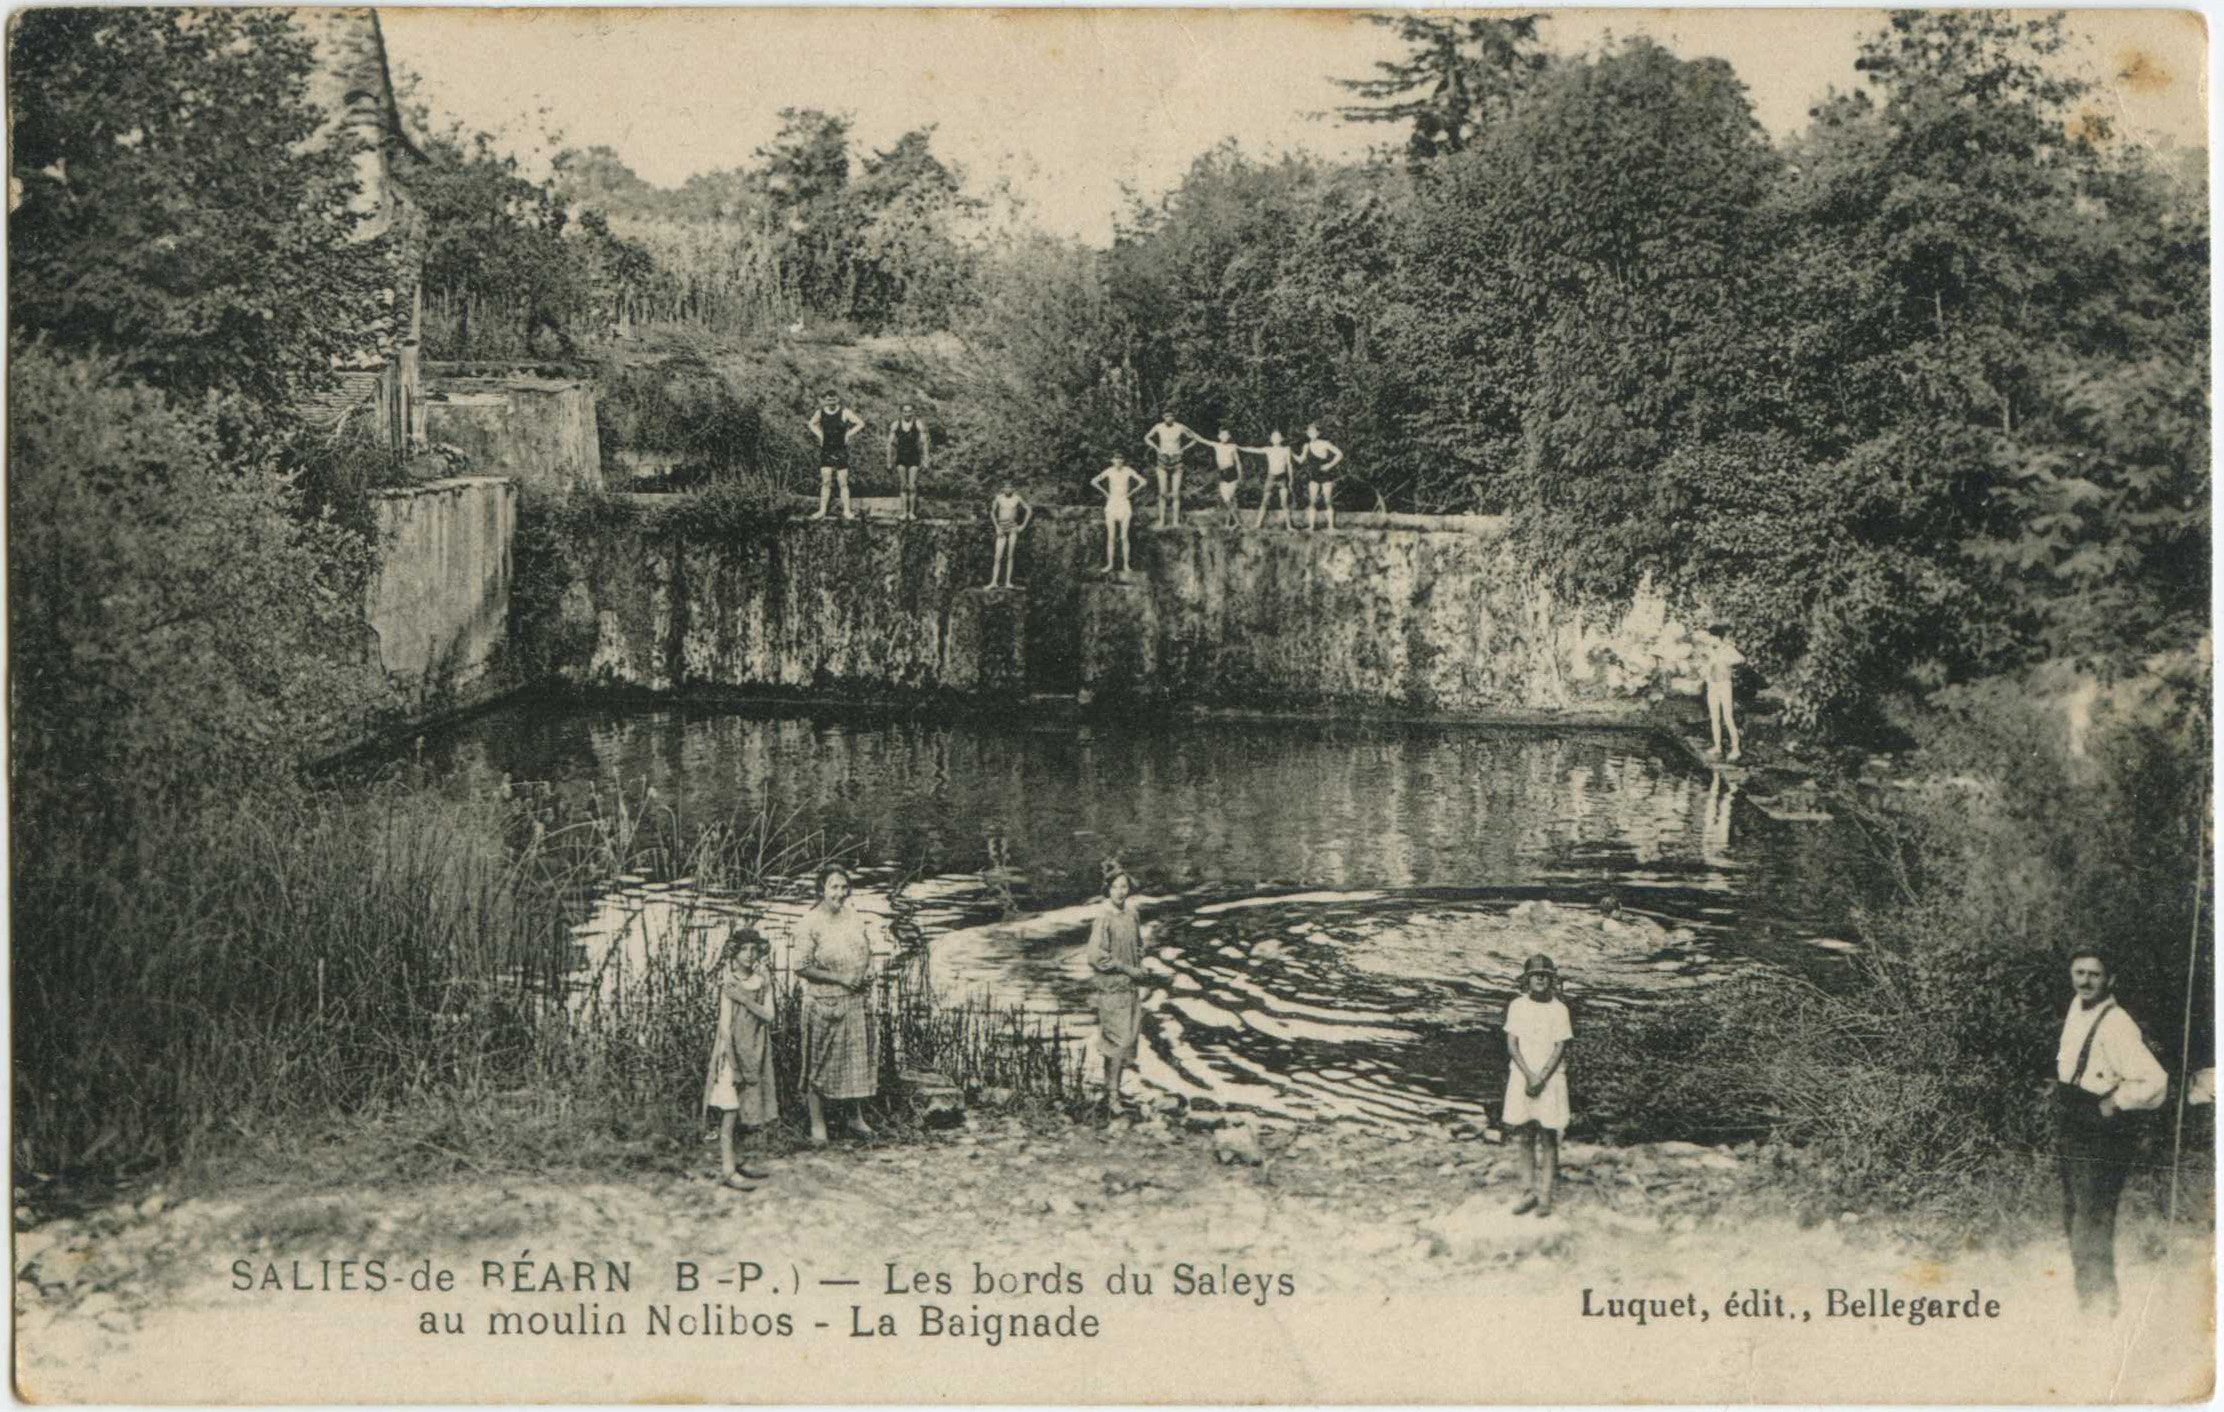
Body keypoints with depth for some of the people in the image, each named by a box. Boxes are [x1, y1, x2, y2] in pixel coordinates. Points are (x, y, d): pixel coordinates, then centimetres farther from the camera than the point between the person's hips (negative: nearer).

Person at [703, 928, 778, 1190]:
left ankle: (733, 1161, 15)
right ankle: (727, 1169, -9)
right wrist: (726, 1054, -14)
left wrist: (744, 999, -15)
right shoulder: (728, 982, -6)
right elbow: (725, 1021, -9)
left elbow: (768, 1015, -2)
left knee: (747, 1107, 7)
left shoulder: (762, 981, 7)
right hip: (732, 1048, -5)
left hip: (754, 1050, 6)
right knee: (729, 1109, -7)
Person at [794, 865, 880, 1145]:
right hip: (824, 1002, -6)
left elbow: (868, 950, 19)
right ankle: (818, 1125, 10)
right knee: (820, 1062, 1)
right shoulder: (810, 923, -13)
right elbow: (802, 967, -15)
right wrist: (840, 978, -19)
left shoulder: (854, 916, 5)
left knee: (858, 1058, 12)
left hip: (856, 1001, 6)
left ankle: (856, 1119, 26)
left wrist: (867, 972, -2)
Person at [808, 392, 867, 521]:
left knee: (843, 483, -1)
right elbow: (812, 424, 23)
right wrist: (819, 435, 8)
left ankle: (846, 511, 2)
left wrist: (848, 434, -8)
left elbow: (860, 423, -4)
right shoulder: (820, 413, 3)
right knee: (826, 482, 0)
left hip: (841, 451, -2)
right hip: (826, 450, 2)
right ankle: (822, 511, 3)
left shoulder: (844, 412, -6)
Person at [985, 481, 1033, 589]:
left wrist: (1023, 525, 3)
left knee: (1010, 555, -4)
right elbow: (992, 512, 11)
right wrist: (996, 527, 2)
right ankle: (993, 581, -1)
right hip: (1002, 528, 1)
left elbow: (1029, 510, 8)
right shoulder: (998, 497, 2)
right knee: (998, 557, -4)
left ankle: (1008, 582, -3)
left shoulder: (1017, 498, 1)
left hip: (1012, 527, -1)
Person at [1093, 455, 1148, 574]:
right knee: (1111, 537, 1)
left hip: (1124, 505, -1)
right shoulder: (1109, 471, -3)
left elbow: (1143, 482, -2)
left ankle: (1125, 564, 3)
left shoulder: (1128, 471, -5)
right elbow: (1094, 482, 4)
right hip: (1112, 504, 1)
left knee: (1124, 537, -2)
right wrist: (1105, 493, 1)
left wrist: (1131, 492, -1)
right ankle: (1109, 563, 8)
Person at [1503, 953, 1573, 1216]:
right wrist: (1529, 1075, -12)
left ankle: (1546, 1196, 1)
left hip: (1550, 1077, -2)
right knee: (1526, 1137, 5)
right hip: (1522, 1076, 2)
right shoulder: (1517, 1006, 2)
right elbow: (1511, 1045, -1)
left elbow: (1560, 1049, -5)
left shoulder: (1559, 1009, -3)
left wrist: (1542, 1078, -14)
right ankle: (1533, 1191, 15)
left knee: (1549, 1138, -3)